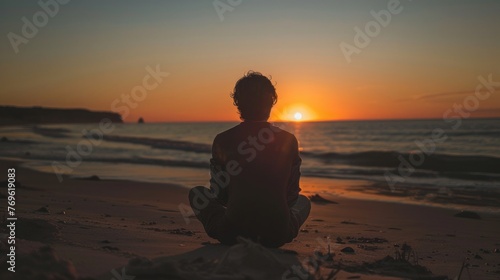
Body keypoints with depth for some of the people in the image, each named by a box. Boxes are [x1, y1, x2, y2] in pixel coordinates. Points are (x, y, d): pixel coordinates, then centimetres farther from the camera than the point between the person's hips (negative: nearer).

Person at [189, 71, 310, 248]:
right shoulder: (288, 140, -1)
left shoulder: (223, 141, -4)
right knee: (303, 201, 34)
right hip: (278, 236, 2)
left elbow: (218, 195, 7)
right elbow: (292, 195, 8)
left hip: (231, 233, -1)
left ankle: (237, 241, 9)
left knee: (196, 193, 25)